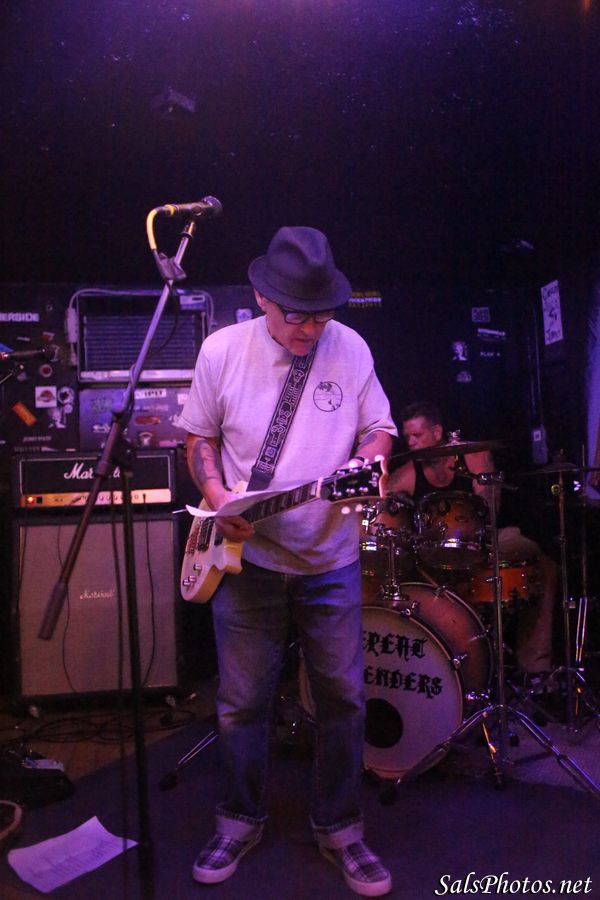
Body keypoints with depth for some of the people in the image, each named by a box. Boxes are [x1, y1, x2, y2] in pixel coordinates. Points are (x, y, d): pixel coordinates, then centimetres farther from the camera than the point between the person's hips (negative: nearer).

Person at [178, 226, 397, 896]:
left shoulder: (351, 347, -3)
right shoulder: (222, 350, -5)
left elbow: (380, 427, 7)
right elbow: (199, 435, 5)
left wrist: (370, 458, -16)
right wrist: (216, 498, -11)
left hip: (332, 563, 1)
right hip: (247, 559, 0)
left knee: (343, 697, 9)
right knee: (242, 702, 10)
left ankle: (339, 828, 32)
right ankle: (241, 822, 35)